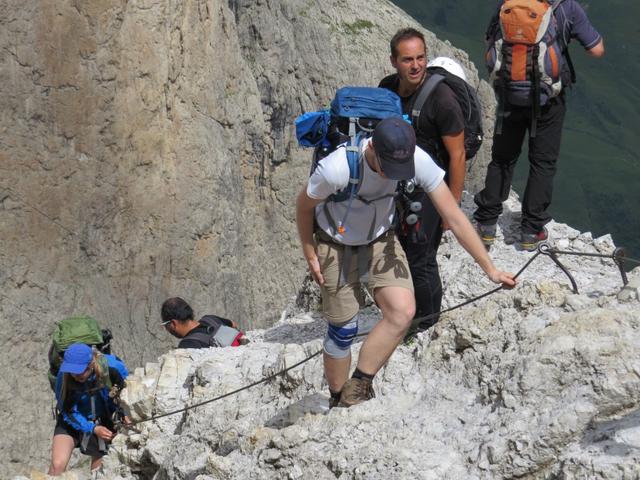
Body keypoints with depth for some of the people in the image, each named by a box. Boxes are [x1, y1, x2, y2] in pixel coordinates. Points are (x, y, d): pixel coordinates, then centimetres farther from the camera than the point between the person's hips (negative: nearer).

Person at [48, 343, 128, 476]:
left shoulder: (113, 368, -28)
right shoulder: (64, 376, -30)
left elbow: (126, 389, -4)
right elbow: (68, 412, -17)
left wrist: (124, 413, -18)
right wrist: (93, 429, -27)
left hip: (103, 421, 1)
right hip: (71, 421, -1)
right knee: (57, 465, -19)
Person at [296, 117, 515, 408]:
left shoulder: (418, 161, -28)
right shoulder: (336, 169, -37)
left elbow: (454, 217, -21)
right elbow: (304, 206, -14)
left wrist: (490, 269, -19)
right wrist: (310, 255, -5)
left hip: (380, 239, 3)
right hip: (336, 244, -3)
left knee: (403, 312, -18)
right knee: (343, 329, 0)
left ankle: (357, 389, -5)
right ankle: (338, 401, 25)